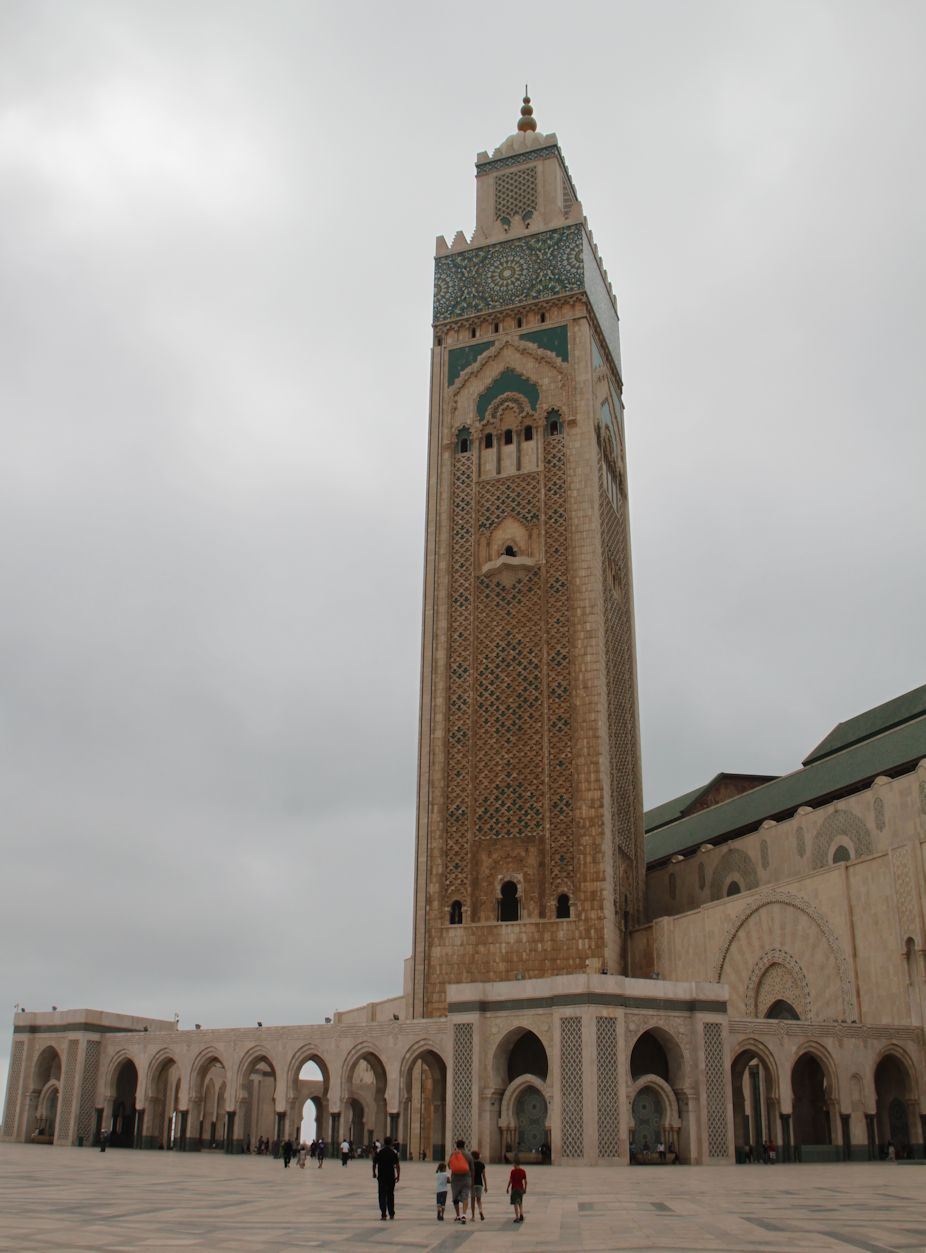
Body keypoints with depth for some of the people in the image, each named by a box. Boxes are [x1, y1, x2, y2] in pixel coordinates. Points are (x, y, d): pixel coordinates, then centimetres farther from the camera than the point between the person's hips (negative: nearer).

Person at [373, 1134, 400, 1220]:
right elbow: (397, 1165, -8)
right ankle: (391, 1214, 20)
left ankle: (383, 1215, -6)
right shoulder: (394, 1152, -3)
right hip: (391, 1177, 1)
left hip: (381, 1177, -1)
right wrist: (398, 1176, -2)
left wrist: (374, 1173, 14)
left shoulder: (379, 1152, -2)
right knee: (390, 1195, 15)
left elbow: (374, 1164, 1)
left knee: (382, 1195, 2)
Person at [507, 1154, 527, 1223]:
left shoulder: (513, 1171, -13)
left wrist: (507, 1188, 0)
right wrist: (525, 1189, 12)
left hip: (514, 1188, -5)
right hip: (521, 1188, 5)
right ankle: (521, 1215, 13)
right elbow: (525, 1181, 2)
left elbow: (510, 1181, -12)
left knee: (516, 1203, -1)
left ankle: (517, 1217, -5)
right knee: (520, 1203, 21)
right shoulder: (523, 1171, 0)